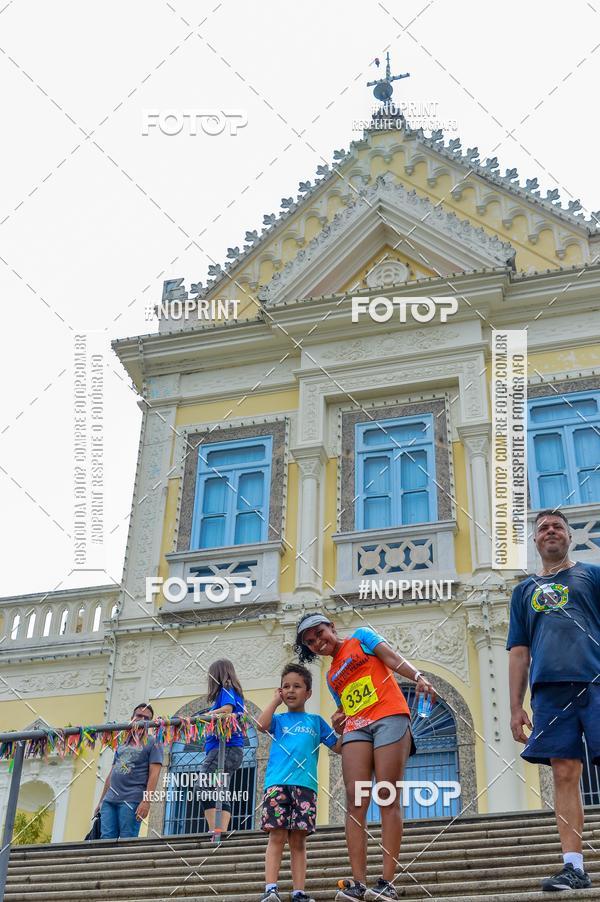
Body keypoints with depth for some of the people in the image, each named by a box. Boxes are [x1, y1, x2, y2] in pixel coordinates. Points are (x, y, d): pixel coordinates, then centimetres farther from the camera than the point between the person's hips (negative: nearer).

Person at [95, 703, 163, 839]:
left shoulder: (153, 743, 5)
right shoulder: (122, 743, 23)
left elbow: (154, 774, -6)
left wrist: (146, 801, -18)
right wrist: (100, 801, 20)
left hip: (132, 801, -6)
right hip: (109, 800, 6)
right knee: (106, 839, -4)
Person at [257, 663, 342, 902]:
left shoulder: (316, 721, 21)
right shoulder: (279, 719, 17)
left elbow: (338, 747, 19)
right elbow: (262, 725, -6)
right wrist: (276, 700, 6)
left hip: (305, 785, 1)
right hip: (277, 783, -1)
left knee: (298, 840, 0)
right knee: (277, 837, -10)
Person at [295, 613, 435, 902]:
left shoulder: (361, 637, 12)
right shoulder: (332, 677, 27)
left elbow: (392, 658, -1)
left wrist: (418, 676, -19)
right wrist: (339, 722, 6)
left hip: (389, 717, -5)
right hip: (356, 728, 6)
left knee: (388, 800, -12)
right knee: (355, 803, -9)